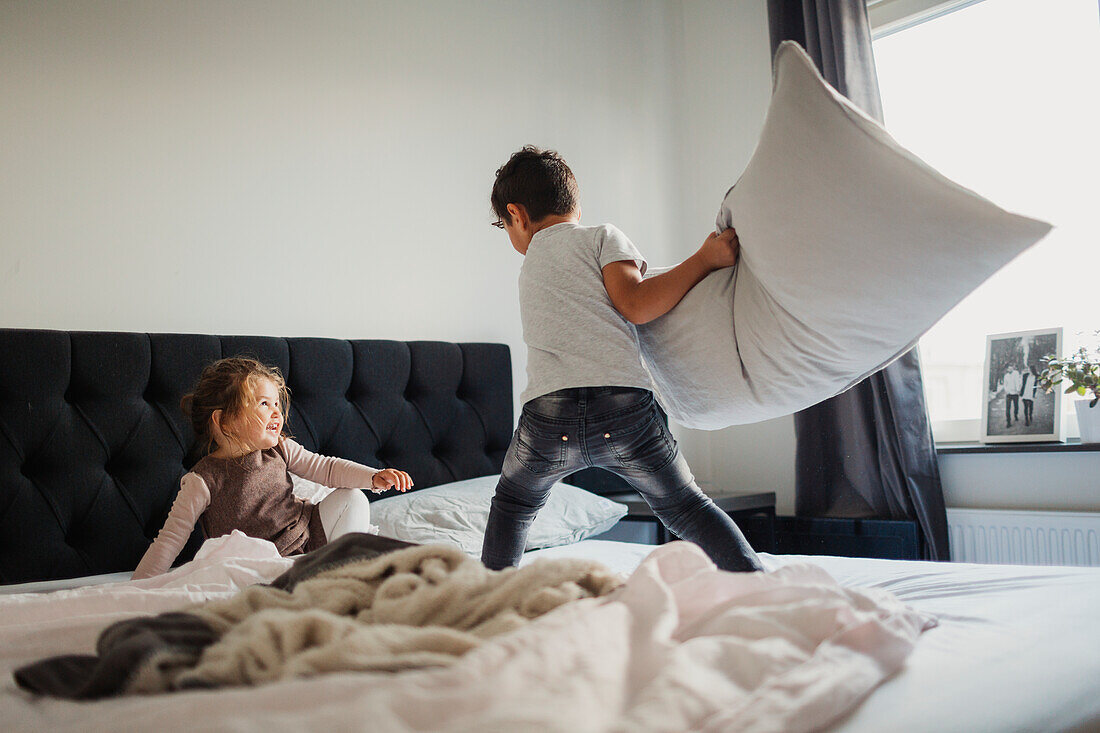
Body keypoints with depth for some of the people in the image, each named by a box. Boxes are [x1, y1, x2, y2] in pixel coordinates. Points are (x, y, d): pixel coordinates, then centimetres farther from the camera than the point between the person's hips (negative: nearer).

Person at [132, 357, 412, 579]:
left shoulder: (280, 450, -4)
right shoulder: (203, 480, -18)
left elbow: (326, 467, 1)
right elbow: (169, 540, -15)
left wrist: (375, 477, -13)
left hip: (309, 535, 5)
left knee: (351, 499, -8)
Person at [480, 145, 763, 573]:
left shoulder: (529, 266, 28)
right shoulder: (601, 237, 13)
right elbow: (635, 305, -3)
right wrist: (705, 259, 3)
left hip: (548, 414, 3)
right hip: (624, 402, -2)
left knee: (514, 503, 29)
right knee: (686, 507, 13)